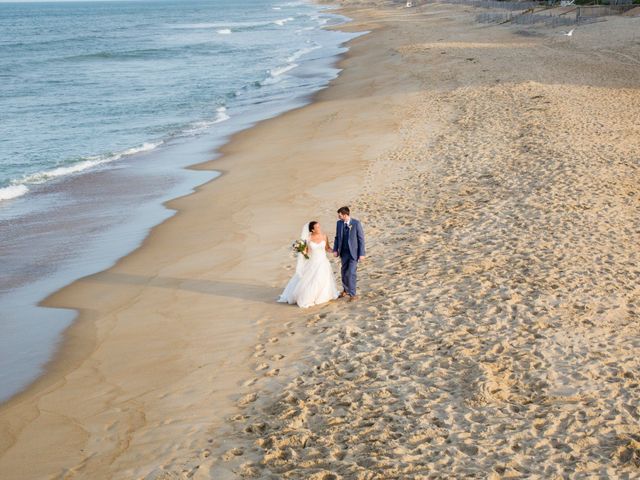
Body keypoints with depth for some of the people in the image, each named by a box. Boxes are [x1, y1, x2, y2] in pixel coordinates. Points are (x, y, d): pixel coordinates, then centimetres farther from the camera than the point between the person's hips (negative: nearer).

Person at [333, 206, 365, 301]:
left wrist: (362, 254, -11)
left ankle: (352, 294, -2)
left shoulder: (356, 223, -14)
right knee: (344, 272, 15)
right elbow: (337, 237, 10)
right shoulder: (339, 223, 0)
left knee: (352, 273, -9)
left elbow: (361, 239, -10)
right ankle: (346, 290, 34)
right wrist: (335, 250, 0)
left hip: (353, 252, -5)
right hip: (343, 252, 5)